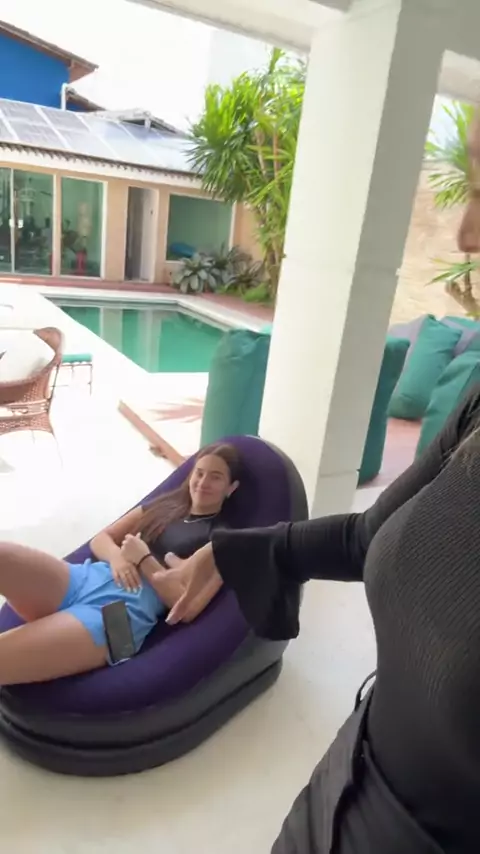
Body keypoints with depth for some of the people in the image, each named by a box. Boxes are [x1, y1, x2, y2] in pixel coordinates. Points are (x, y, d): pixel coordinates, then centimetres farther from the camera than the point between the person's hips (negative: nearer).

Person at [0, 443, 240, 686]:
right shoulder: (162, 505, 20)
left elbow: (189, 608, -6)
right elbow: (100, 539, 20)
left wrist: (143, 559, -5)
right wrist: (116, 557, -4)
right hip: (84, 579, 6)